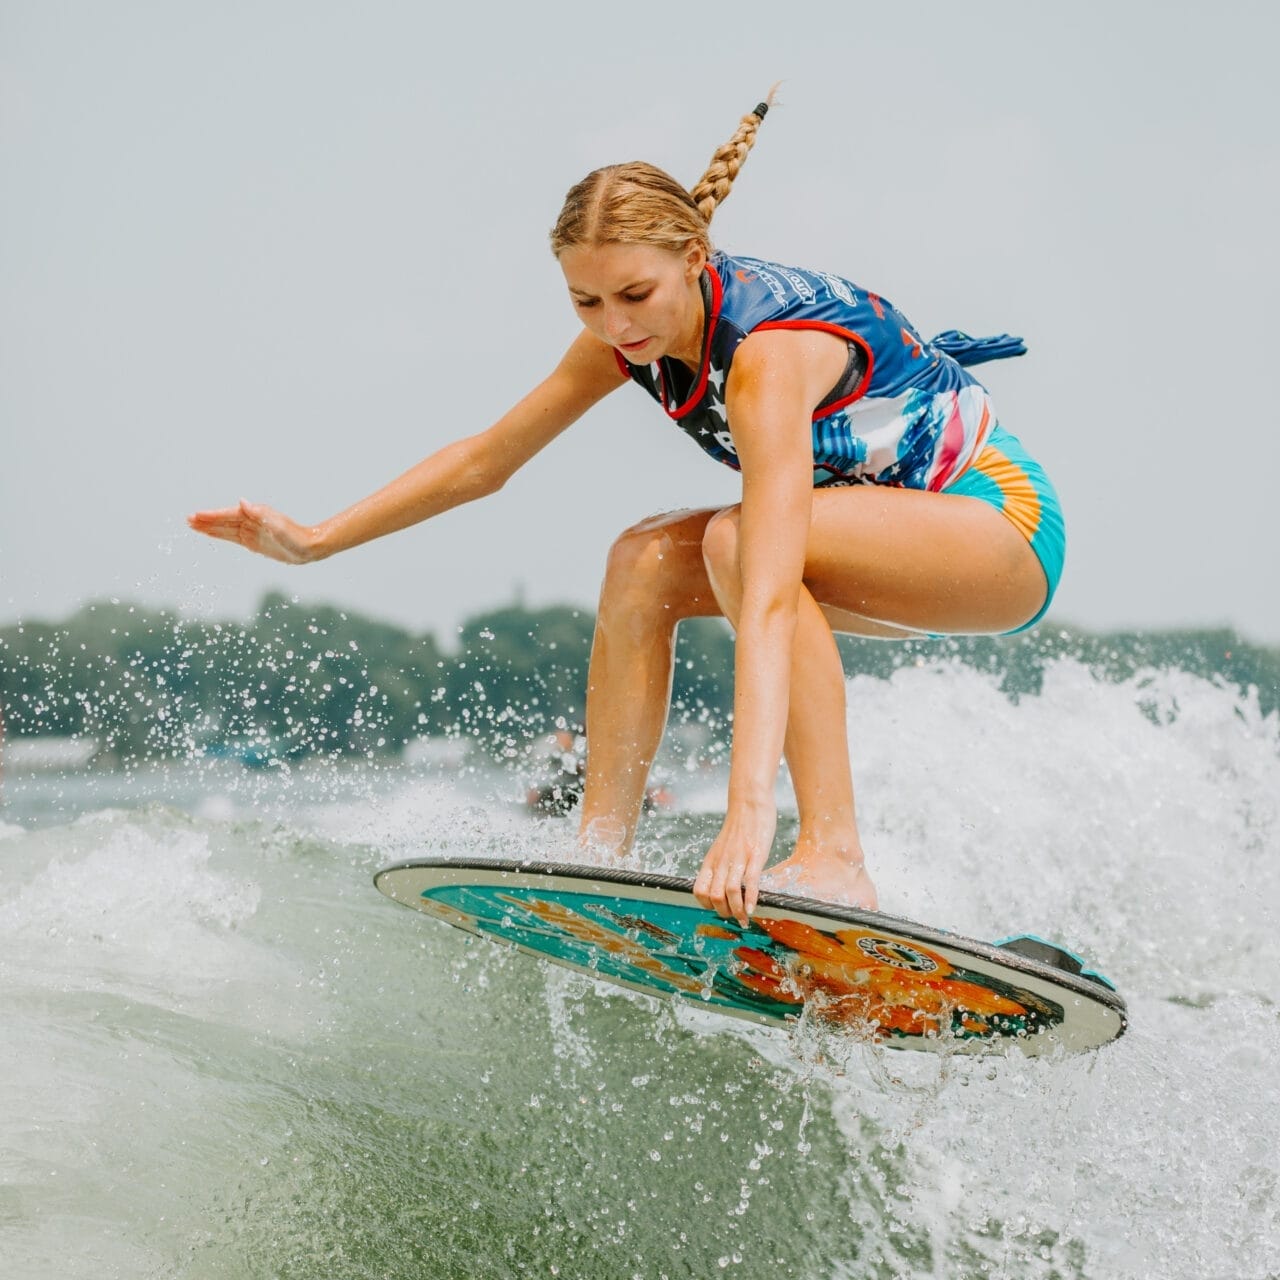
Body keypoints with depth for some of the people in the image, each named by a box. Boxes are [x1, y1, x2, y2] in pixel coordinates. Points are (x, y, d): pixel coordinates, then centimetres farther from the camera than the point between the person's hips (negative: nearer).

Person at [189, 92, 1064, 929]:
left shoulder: (768, 349, -32)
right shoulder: (627, 338, -7)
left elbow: (769, 602, -42)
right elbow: (485, 460, 6)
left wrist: (748, 810, -50)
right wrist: (316, 541, 3)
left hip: (1005, 518, -8)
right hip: (893, 536, 8)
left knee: (739, 542, -30)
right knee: (646, 562, -7)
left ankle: (835, 859, -32)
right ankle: (602, 856, -6)